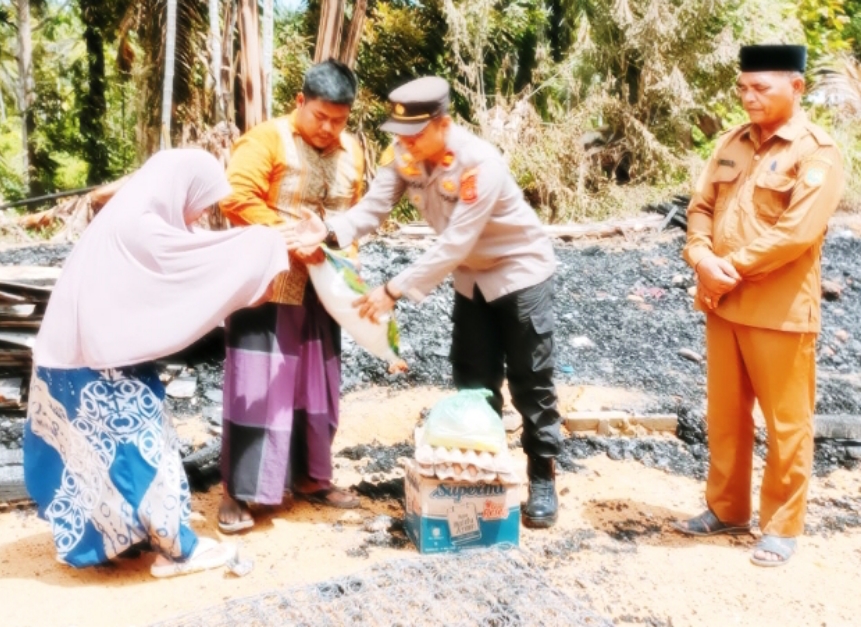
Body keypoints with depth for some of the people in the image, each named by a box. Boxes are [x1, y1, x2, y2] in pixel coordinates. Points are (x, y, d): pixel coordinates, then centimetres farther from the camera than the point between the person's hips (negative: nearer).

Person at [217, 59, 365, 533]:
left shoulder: (350, 152, 9)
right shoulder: (266, 139, -10)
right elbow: (237, 199, -20)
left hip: (319, 287, 6)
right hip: (268, 284, -6)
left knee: (317, 384, 13)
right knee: (257, 386, -4)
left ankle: (310, 476, 28)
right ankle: (238, 492, 4)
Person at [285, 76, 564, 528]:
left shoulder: (480, 164, -32)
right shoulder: (402, 153, -12)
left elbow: (454, 243, -34)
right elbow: (373, 207, -19)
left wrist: (394, 291, -35)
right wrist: (329, 232, -39)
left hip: (520, 271, -6)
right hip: (472, 277, 6)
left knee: (529, 382, 0)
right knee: (473, 382, 10)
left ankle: (542, 480, 13)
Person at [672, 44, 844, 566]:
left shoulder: (818, 154, -10)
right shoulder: (733, 143, 11)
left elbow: (796, 233, -19)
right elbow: (702, 206, 8)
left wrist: (732, 268, -15)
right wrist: (703, 259, -10)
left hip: (780, 309, -6)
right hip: (724, 304, 7)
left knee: (786, 423, 4)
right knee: (725, 416, 16)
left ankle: (783, 526, 17)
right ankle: (727, 509, 31)